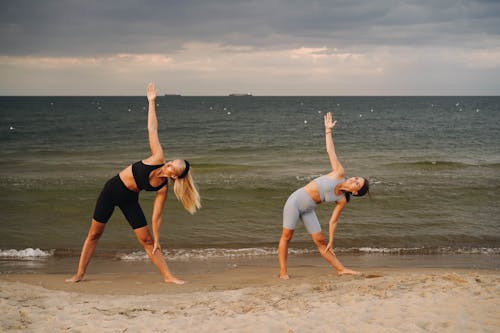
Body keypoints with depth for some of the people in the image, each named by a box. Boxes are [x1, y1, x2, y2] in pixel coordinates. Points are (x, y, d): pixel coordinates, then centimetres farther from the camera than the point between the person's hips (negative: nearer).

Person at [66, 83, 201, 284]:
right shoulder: (158, 159, -18)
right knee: (94, 234, 6)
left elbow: (156, 216, -10)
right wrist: (152, 101, -14)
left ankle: (167, 276, 5)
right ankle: (79, 274, 17)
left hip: (129, 200, -1)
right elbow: (152, 129, -16)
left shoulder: (162, 189, -16)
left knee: (147, 240, -3)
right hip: (111, 190, 1)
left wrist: (157, 240, -11)